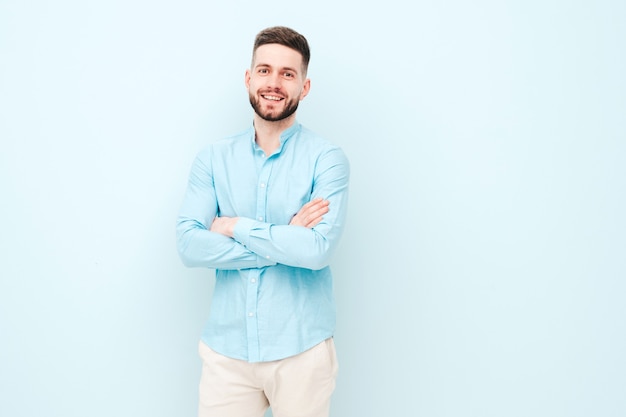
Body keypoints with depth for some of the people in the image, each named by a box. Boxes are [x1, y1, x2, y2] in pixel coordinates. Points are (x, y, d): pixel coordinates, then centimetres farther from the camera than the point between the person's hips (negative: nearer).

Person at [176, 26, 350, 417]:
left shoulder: (327, 158, -7)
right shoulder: (213, 158, 3)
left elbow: (319, 249, -20)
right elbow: (189, 245, -9)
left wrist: (234, 227, -11)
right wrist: (285, 241, -15)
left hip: (301, 350, -2)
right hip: (226, 347, 2)